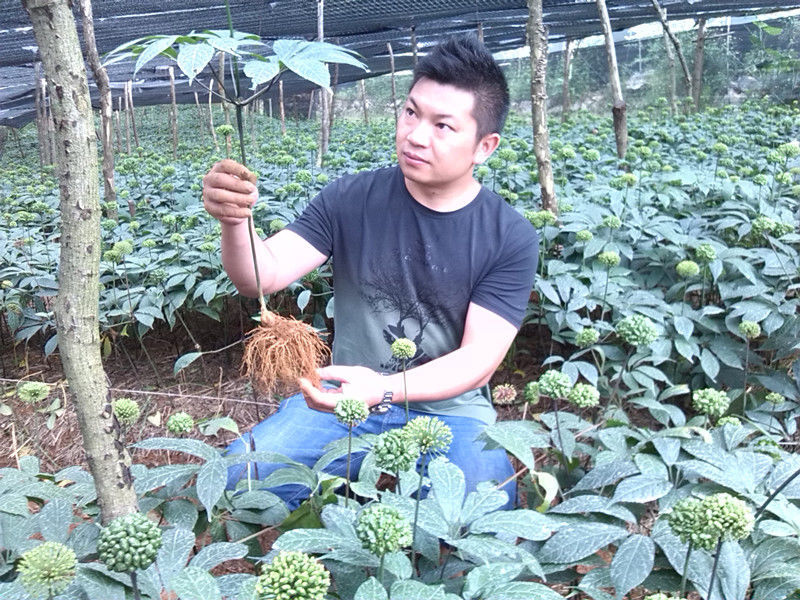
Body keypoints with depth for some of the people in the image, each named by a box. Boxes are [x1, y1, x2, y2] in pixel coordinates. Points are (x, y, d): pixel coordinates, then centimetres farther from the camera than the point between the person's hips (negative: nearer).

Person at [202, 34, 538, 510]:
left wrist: (384, 388, -32)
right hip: (346, 399, 2)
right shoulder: (351, 200, -5)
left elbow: (478, 359, -14)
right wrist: (235, 221, -34)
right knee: (235, 475, -20)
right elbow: (263, 276, -11)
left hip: (449, 409, -1)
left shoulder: (511, 238, -10)